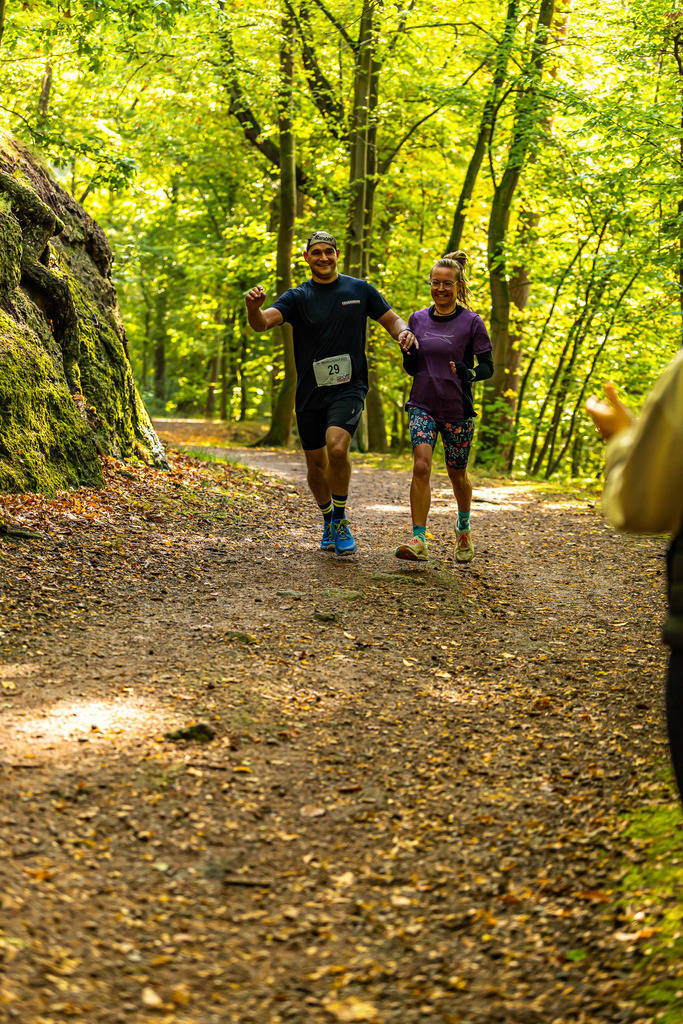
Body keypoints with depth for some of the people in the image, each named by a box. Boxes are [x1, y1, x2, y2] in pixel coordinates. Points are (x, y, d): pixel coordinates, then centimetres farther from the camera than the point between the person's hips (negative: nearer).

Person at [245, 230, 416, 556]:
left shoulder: (359, 290, 5)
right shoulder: (297, 297, 3)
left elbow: (391, 320, 15)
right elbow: (263, 322, -13)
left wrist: (404, 333, -9)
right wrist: (253, 307, -37)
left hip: (348, 387, -2)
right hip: (310, 392, 2)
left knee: (337, 447, -26)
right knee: (316, 464, 9)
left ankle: (341, 520, -8)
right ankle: (328, 522, 34)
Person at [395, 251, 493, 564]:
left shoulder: (471, 322, -4)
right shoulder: (418, 320, 5)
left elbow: (487, 366, -3)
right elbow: (411, 368, 11)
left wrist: (469, 373, -24)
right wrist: (408, 353, -12)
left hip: (457, 409, -1)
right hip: (423, 405, 2)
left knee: (457, 474, 10)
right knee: (421, 465, -18)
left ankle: (464, 528, 39)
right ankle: (418, 541, -20)